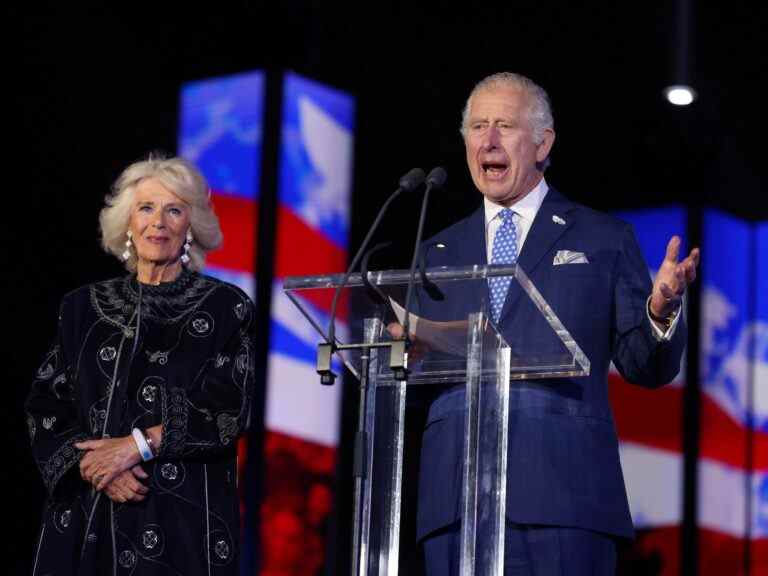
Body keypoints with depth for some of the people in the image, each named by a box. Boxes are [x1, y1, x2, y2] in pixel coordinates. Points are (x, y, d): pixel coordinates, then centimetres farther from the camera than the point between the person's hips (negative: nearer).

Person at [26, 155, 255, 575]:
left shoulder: (225, 307, 1)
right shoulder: (84, 308, 10)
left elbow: (230, 410, -8)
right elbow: (44, 406, 6)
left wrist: (137, 445, -15)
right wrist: (89, 460, -12)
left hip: (182, 514, -3)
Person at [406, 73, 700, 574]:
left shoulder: (605, 240, 12)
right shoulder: (438, 253, 19)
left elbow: (643, 365, 8)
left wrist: (661, 312, -13)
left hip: (563, 496, -3)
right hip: (453, 500, 3)